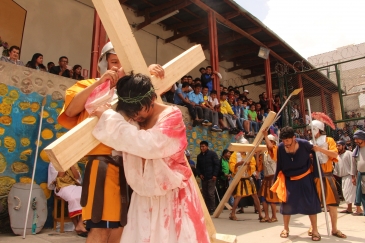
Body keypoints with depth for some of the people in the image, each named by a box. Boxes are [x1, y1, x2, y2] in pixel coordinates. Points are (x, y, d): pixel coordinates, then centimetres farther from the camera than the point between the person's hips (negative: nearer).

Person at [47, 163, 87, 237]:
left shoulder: (73, 163, 16)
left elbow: (77, 176, 4)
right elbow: (60, 176, -8)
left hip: (75, 186, 4)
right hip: (62, 187, -4)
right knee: (72, 198, -36)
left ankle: (80, 224, -27)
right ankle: (76, 225, -21)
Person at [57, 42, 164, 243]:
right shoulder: (91, 86, 8)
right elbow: (71, 110, -9)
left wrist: (153, 72, -5)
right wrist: (100, 82, -14)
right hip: (105, 161, -5)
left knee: (119, 224, 14)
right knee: (101, 226, -6)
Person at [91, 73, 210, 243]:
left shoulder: (172, 116, -13)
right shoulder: (132, 118, 1)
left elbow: (148, 144, -29)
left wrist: (109, 117, -24)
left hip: (172, 195, -4)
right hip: (143, 197, 4)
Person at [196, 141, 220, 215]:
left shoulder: (212, 154, -2)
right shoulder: (199, 156, 14)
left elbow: (217, 165, -5)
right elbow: (198, 167, 20)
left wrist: (215, 175, -11)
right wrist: (199, 174, 3)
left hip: (211, 177, -5)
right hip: (203, 178, 6)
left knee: (210, 193, -10)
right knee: (205, 194, 6)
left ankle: (212, 209, 1)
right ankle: (207, 209, 15)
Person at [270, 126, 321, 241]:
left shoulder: (304, 144, -21)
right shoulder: (280, 148, -16)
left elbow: (316, 154, -2)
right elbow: (279, 165, -4)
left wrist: (317, 170, 1)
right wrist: (276, 180, -1)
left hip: (305, 178, -1)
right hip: (289, 179, 1)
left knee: (310, 203, 3)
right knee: (286, 203, 3)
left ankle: (315, 230, 19)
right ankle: (286, 229, 22)